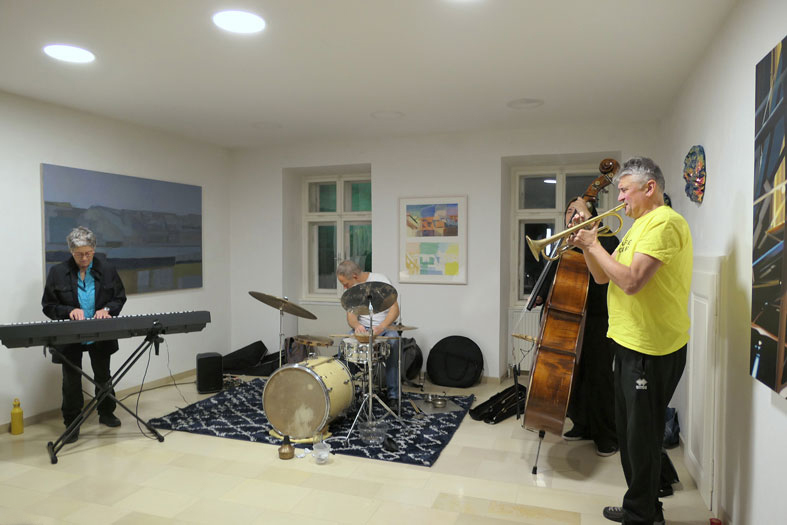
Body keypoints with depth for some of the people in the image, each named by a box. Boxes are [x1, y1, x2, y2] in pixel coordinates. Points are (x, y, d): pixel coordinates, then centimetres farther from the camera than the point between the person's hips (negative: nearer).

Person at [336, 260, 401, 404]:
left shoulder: (380, 280, -14)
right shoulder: (351, 289, 1)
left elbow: (395, 309, -19)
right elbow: (351, 314, -4)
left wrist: (381, 327, -35)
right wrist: (356, 325, -29)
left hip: (385, 326, -3)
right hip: (362, 327, 4)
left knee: (393, 342, -35)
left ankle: (393, 393, -26)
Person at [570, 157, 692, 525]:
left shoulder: (664, 223, -17)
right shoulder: (639, 226, 15)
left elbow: (631, 281, -28)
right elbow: (603, 277, 14)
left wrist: (595, 245, -17)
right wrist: (586, 245, -2)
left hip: (652, 350, -10)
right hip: (630, 343, 10)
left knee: (642, 436, 2)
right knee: (628, 431, 20)